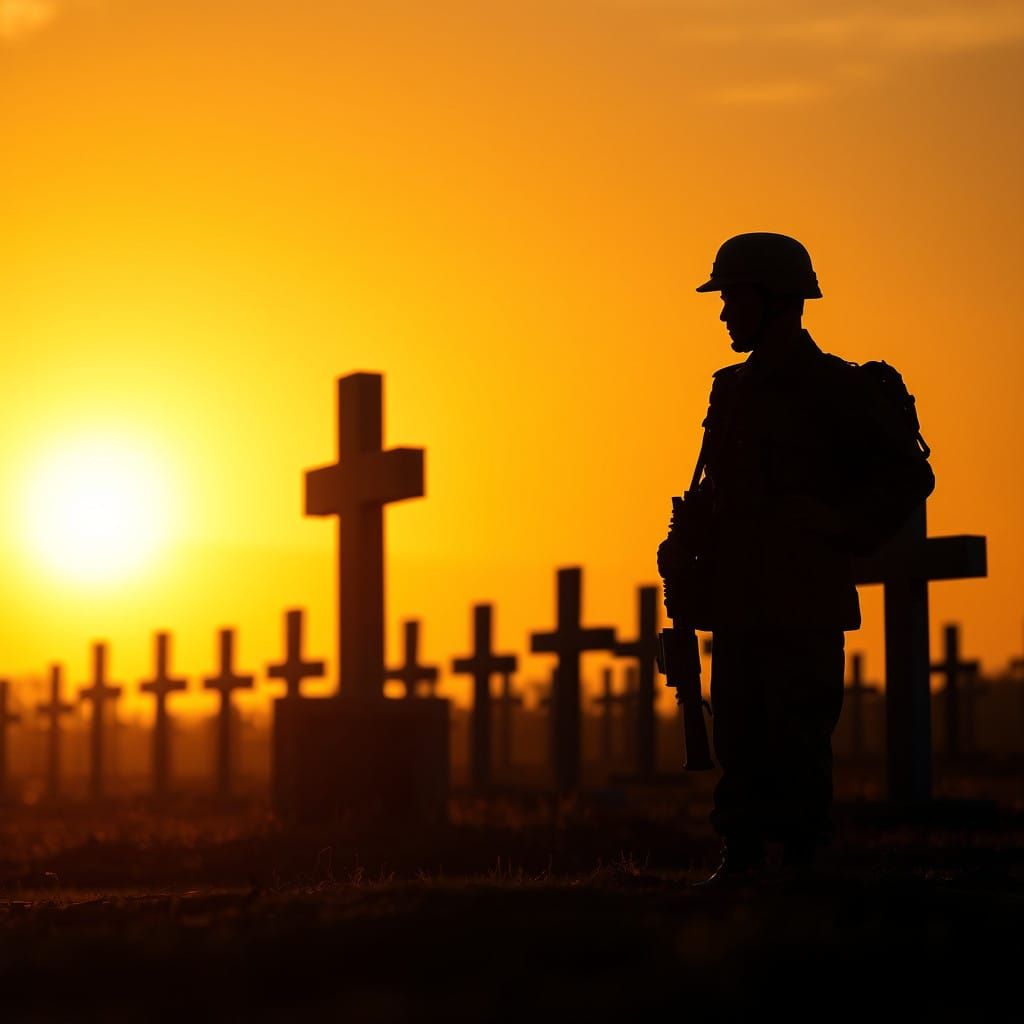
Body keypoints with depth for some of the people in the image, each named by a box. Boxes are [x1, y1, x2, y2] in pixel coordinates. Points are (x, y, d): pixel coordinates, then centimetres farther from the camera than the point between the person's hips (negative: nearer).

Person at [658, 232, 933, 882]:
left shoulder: (836, 388, -4)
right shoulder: (731, 389, 17)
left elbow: (909, 476, -4)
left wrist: (841, 536, -10)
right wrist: (682, 545, 8)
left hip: (805, 607, -7)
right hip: (736, 603, 7)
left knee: (798, 743, -7)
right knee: (739, 740, 6)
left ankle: (805, 859, -2)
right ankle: (741, 858, 12)